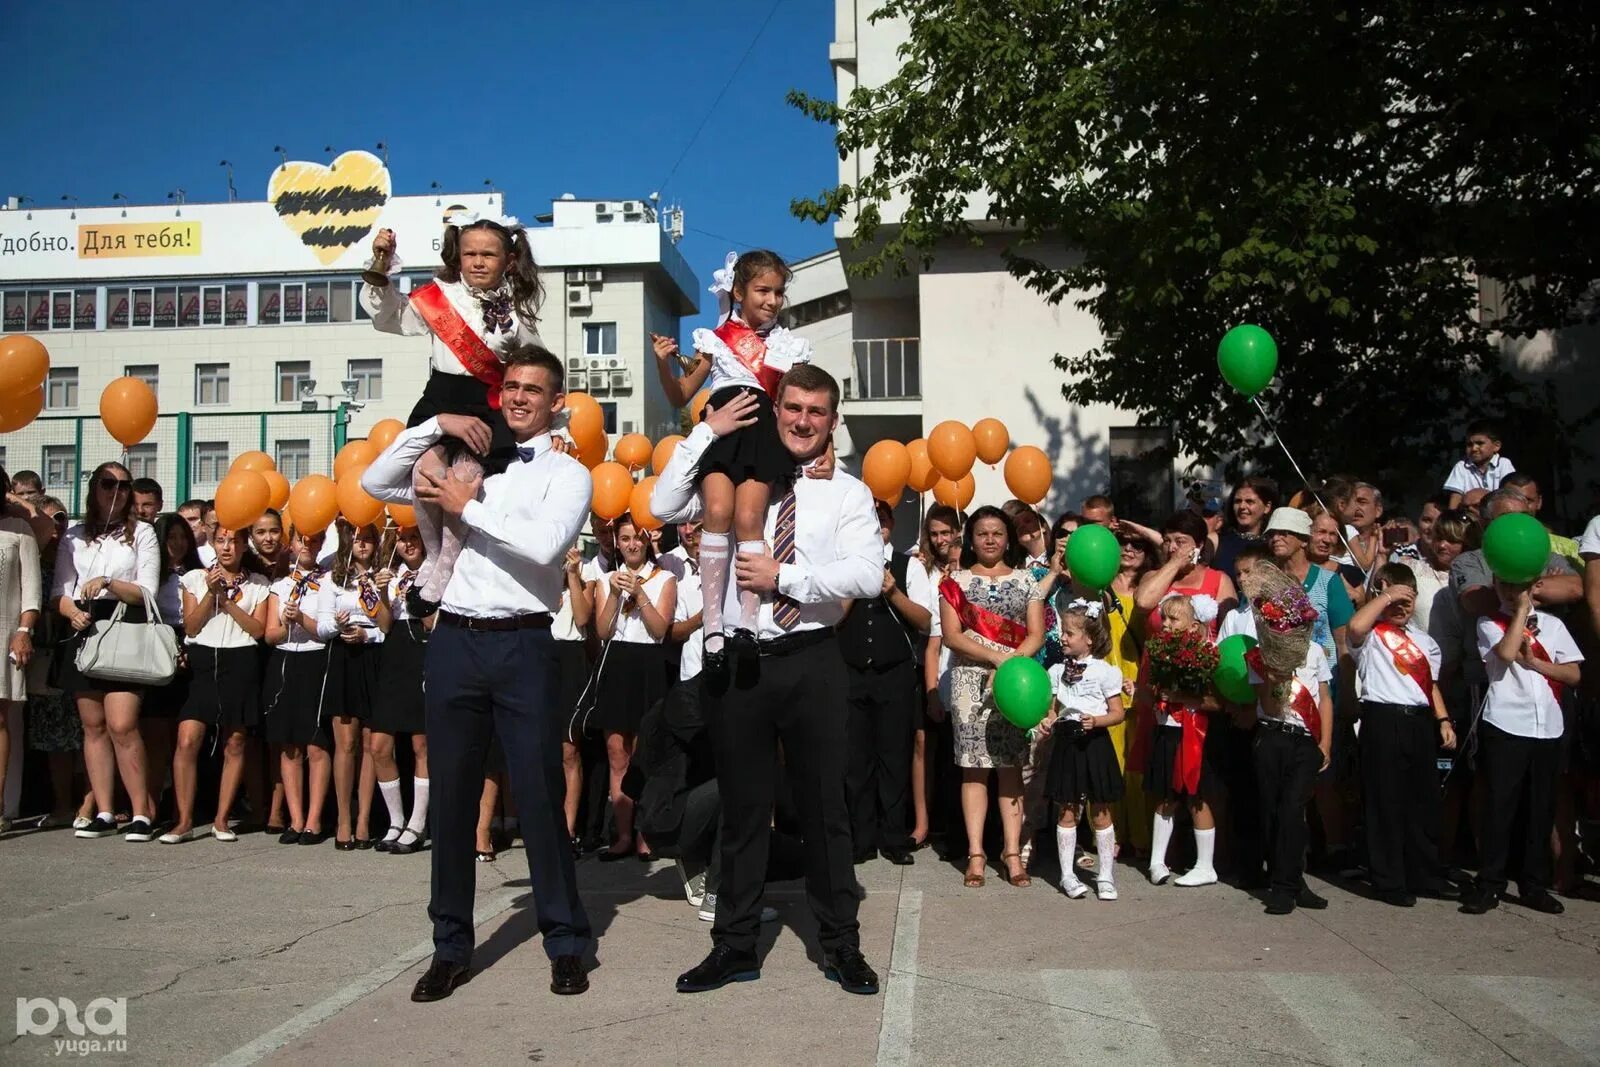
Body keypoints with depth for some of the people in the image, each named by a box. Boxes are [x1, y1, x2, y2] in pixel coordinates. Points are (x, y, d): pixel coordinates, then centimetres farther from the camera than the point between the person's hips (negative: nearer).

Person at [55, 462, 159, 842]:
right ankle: (103, 813, 11)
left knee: (121, 725, -13)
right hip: (85, 632, 4)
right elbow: (60, 591, 10)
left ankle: (141, 812, -6)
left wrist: (108, 583, -15)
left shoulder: (141, 532, 7)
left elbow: (147, 591, 1)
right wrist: (73, 612, -11)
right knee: (93, 725, 4)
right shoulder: (74, 536, 15)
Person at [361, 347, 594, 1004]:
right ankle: (451, 946, 22)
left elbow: (545, 544, -14)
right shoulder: (466, 460, 16)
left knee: (539, 795, 1)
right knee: (451, 796, 9)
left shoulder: (568, 475, 5)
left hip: (524, 646, -3)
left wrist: (470, 507, -7)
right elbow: (375, 483, 12)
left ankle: (566, 942, 15)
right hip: (455, 640, 4)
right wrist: (437, 424, 4)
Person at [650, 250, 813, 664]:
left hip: (762, 432, 0)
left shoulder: (788, 345, 15)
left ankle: (747, 621, -13)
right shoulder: (717, 338, 14)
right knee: (718, 512, -20)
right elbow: (680, 397, 16)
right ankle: (713, 622, -16)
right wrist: (664, 364, -1)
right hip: (721, 429, 0)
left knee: (748, 518, -17)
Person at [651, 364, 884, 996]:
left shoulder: (848, 493, 4)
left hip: (812, 664, -1)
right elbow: (662, 507, -2)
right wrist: (707, 433, -4)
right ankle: (735, 946, 25)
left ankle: (841, 944, 23)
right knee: (741, 808, 12)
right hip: (738, 660, 2)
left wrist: (783, 577, -14)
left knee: (824, 806, 8)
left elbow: (868, 575, -9)